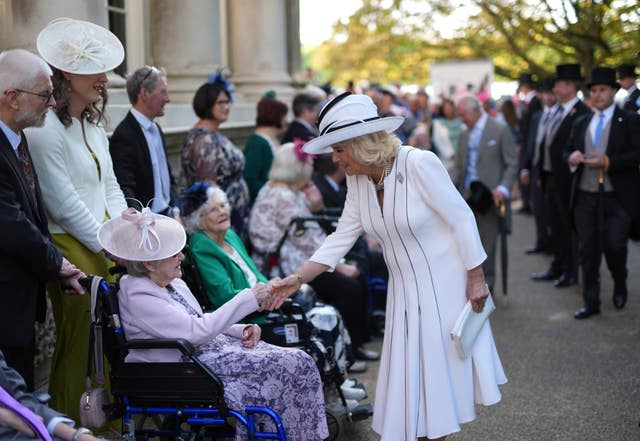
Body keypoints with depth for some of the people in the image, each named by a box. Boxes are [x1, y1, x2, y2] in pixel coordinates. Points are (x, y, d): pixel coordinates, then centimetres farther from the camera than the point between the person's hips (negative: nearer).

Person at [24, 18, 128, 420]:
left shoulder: (93, 125, 14)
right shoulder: (45, 129, -13)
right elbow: (64, 204, -15)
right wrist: (110, 246, -10)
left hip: (106, 246, 8)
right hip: (71, 248, -8)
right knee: (77, 342, 0)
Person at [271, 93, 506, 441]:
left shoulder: (419, 164, -22)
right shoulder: (357, 180, -3)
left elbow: (462, 219, -17)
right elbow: (342, 237, 0)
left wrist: (476, 279, -14)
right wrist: (297, 278, -6)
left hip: (445, 285, -6)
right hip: (405, 291, 6)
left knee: (446, 366, 4)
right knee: (409, 375, 11)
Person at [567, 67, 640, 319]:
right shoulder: (581, 124, 14)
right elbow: (569, 150, 20)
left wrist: (608, 162, -18)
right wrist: (572, 157, -4)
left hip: (618, 198, -4)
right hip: (585, 196, 4)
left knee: (614, 246, -8)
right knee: (588, 251, 6)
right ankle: (591, 303, 15)